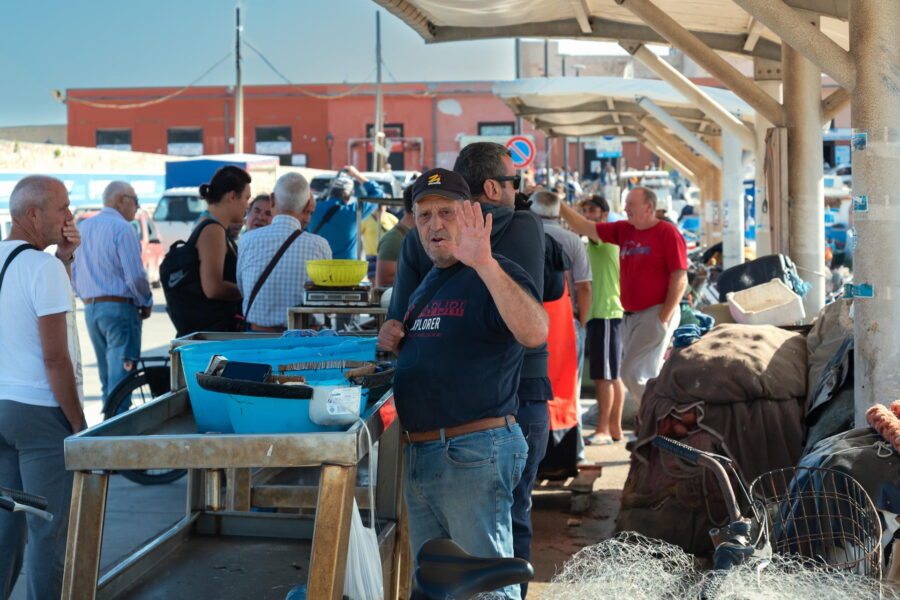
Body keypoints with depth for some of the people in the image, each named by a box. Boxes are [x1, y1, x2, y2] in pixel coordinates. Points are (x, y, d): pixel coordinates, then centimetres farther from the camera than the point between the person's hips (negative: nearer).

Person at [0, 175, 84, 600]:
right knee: (49, 532, 0)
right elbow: (55, 358, -18)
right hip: (39, 411, -8)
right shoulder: (42, 266, -16)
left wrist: (62, 257, 10)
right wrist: (79, 424, -11)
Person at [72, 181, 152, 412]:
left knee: (106, 377, 16)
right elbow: (135, 275, -16)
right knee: (121, 377, -6)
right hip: (119, 308, -8)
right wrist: (146, 303, -1)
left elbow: (74, 273, 16)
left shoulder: (85, 227, 12)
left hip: (90, 309, 8)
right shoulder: (122, 228, -11)